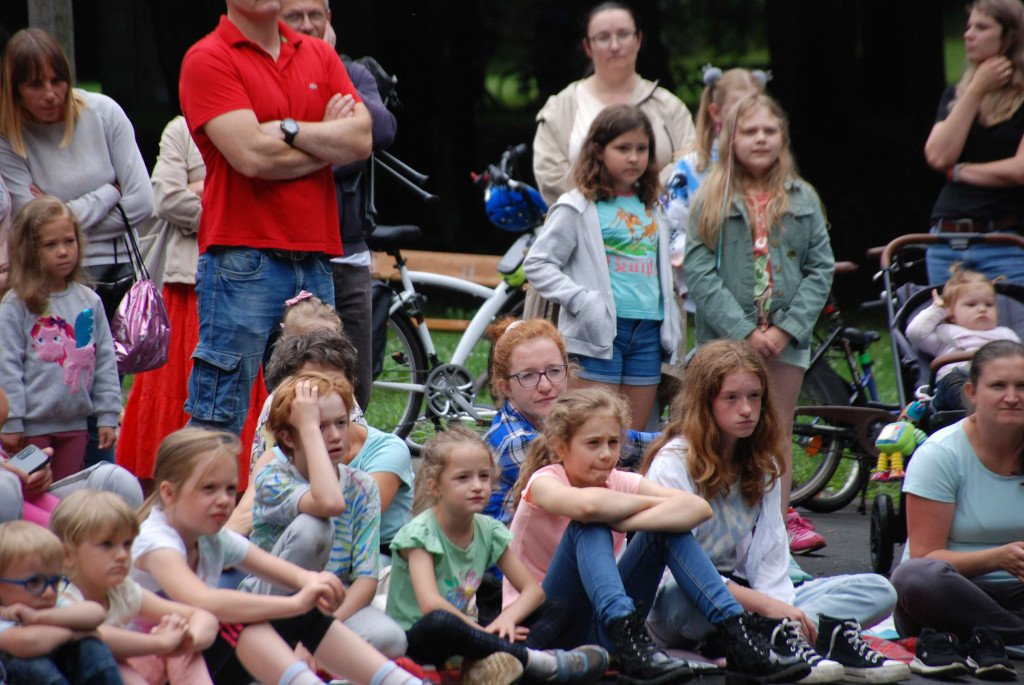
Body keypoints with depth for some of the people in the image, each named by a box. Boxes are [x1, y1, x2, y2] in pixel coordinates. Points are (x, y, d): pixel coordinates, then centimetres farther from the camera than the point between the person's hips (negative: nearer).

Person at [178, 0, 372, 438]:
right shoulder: (208, 59, -3)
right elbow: (252, 155, -14)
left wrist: (289, 130, -9)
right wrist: (329, 144, 0)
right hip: (243, 258, -6)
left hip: (315, 259, 6)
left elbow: (362, 138, 2)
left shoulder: (319, 55, 15)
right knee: (218, 421, -7)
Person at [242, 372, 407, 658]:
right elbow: (330, 503, -36)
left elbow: (366, 578, -8)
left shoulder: (362, 488, 0)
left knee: (390, 639, -32)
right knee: (312, 525, -31)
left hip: (338, 604, 3)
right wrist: (310, 428, -27)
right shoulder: (271, 479, -12)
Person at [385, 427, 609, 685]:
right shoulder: (419, 533, -13)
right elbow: (430, 603, -27)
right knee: (438, 623, -43)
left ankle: (497, 664, -36)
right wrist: (483, 633, -25)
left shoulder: (488, 531, 5)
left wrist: (507, 618, -17)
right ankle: (532, 659, -31)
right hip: (413, 637, -7)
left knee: (559, 610, -4)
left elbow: (533, 590, 4)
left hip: (462, 633, 8)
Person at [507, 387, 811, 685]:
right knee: (588, 528, -28)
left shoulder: (620, 483, 1)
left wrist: (623, 522, -31)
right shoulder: (543, 483, -12)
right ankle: (628, 644, -46)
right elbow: (585, 503, -39)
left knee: (668, 528, -12)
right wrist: (657, 503, -21)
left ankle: (738, 637, -26)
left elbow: (698, 508, -17)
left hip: (601, 625, 5)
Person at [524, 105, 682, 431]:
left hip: (647, 331, 6)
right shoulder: (578, 208, -1)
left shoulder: (652, 210, 17)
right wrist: (580, 300, -15)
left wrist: (672, 325, 14)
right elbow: (537, 264, -4)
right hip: (599, 331, -6)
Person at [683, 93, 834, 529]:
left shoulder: (803, 200, 7)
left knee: (778, 435, 5)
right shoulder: (711, 199, 0)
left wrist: (788, 329, -9)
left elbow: (821, 269, 4)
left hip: (785, 339, 2)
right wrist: (744, 331, -14)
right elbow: (698, 270, -7)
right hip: (726, 337, -2)